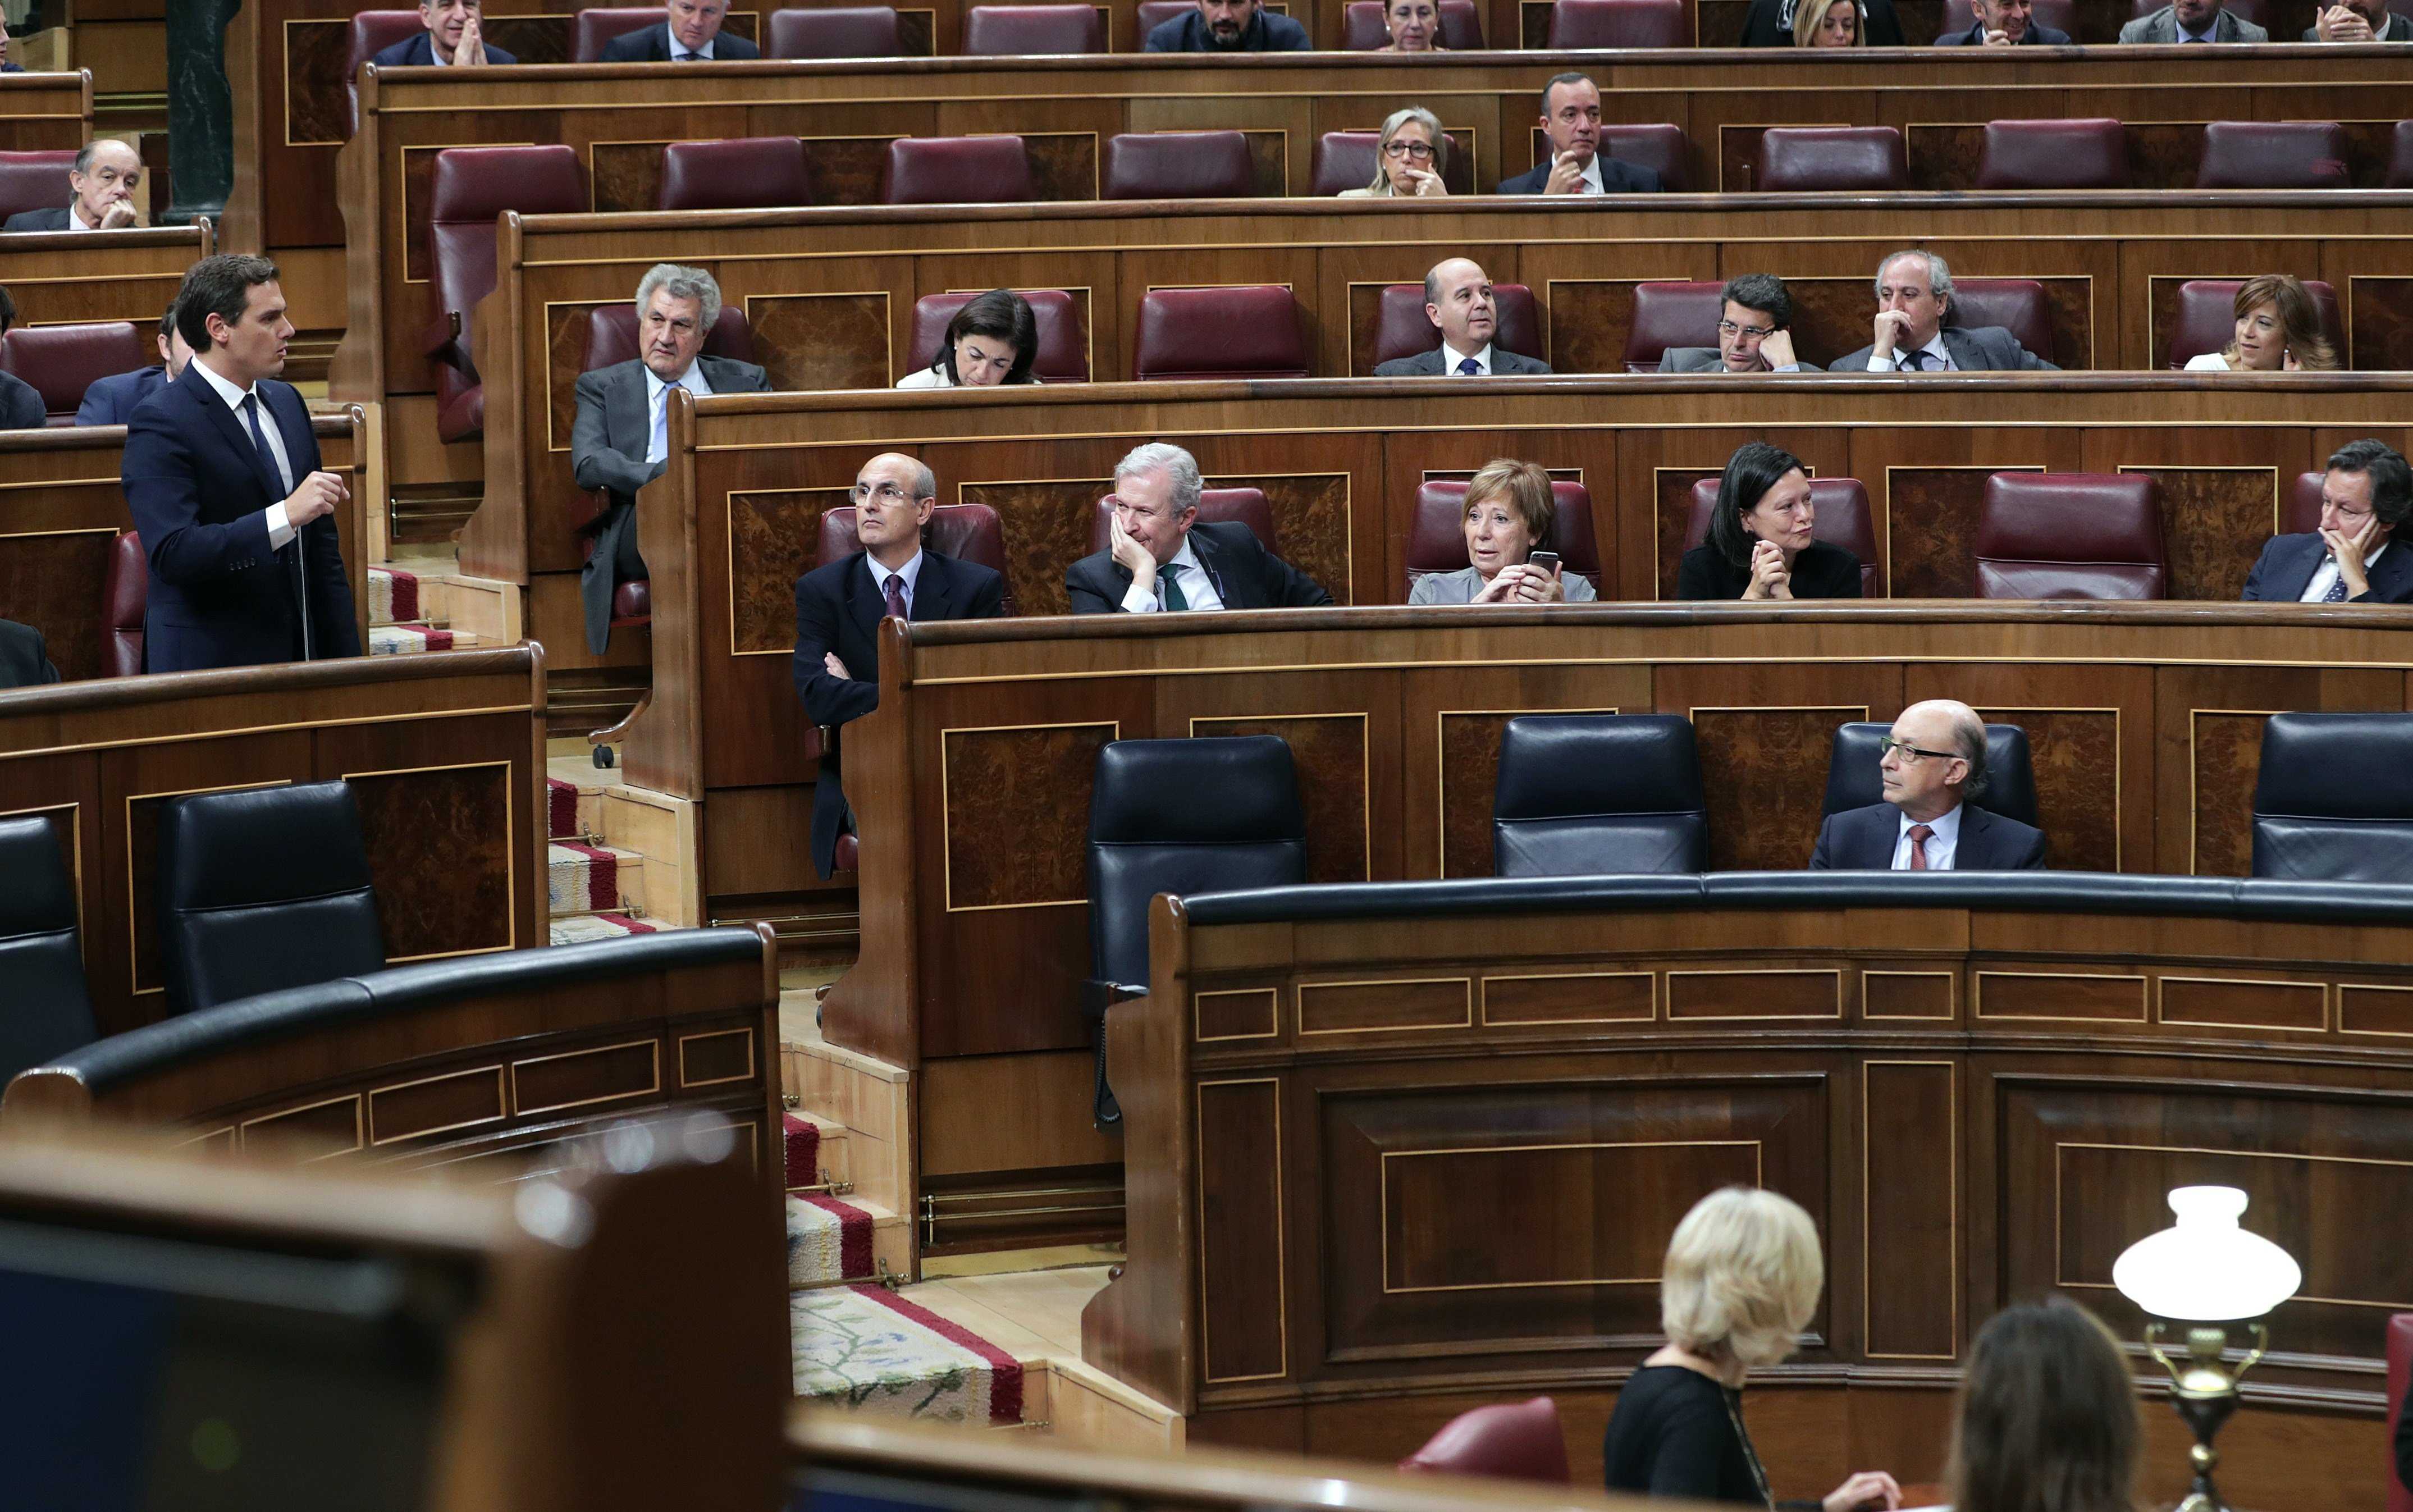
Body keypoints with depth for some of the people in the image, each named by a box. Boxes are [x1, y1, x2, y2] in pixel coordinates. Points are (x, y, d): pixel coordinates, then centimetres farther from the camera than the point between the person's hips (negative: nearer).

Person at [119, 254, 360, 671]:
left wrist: (346, 657, 12)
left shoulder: (286, 402, 13)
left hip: (300, 655, 7)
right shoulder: (160, 422, -12)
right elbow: (174, 553, -23)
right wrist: (287, 516, -29)